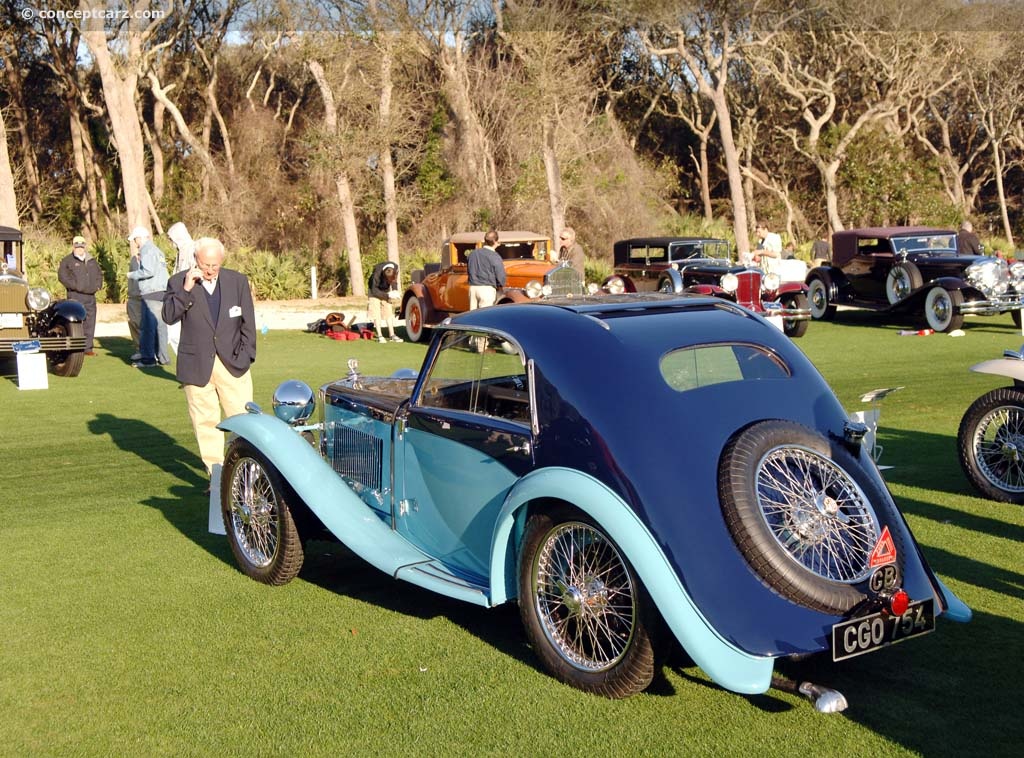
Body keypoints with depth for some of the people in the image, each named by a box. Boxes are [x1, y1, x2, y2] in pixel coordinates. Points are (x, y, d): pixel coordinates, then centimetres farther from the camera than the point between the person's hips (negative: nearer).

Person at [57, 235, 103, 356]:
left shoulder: (92, 260, 19)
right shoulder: (68, 260, 0)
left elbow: (99, 274, 28)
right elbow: (62, 275, -9)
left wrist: (97, 285, 12)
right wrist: (74, 285, -16)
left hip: (90, 296, 6)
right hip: (75, 296, -6)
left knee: (90, 322, 7)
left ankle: (88, 347, 14)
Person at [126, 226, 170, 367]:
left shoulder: (147, 250, -8)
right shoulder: (156, 250, 21)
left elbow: (149, 271, -19)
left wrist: (132, 275, -5)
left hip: (151, 293, -9)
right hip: (161, 292, 9)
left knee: (148, 326, -7)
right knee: (159, 325, 10)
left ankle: (147, 358, -7)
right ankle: (162, 357, 13)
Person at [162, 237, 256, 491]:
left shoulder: (238, 281, 5)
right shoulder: (179, 282, 1)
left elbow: (248, 323, 7)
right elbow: (168, 316, -10)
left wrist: (245, 356, 1)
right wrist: (186, 289, -19)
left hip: (232, 363, 1)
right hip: (197, 365, -1)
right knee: (206, 422, 3)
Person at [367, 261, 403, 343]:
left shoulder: (395, 269, -26)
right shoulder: (377, 274, -38)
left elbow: (394, 282, -4)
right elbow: (374, 291, -28)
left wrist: (395, 292, -20)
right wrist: (388, 295, -32)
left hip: (386, 290, 4)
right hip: (375, 290, -4)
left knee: (389, 311, 1)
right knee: (376, 313, -11)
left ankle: (392, 335, 3)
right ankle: (379, 336, -11)